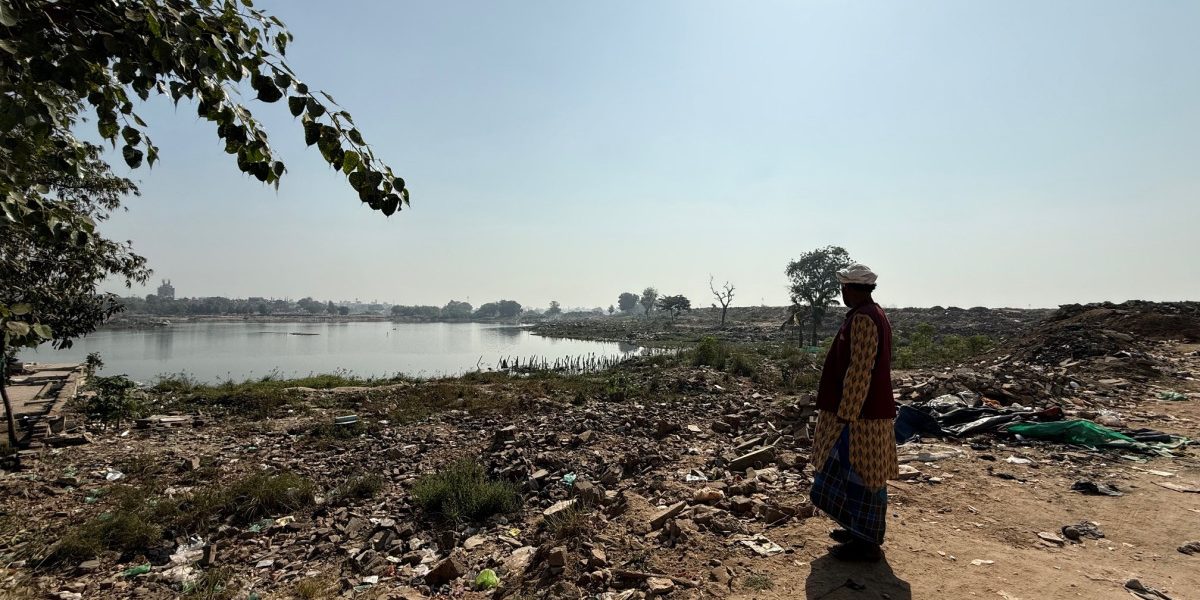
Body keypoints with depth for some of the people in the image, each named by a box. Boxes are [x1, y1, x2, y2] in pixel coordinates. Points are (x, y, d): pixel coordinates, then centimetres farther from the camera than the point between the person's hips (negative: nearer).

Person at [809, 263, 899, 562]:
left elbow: (859, 371, -24)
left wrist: (845, 414, -20)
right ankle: (864, 531, 31)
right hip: (872, 410, 10)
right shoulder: (875, 314, 13)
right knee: (866, 474, 18)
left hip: (858, 414, -10)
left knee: (858, 474, -2)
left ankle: (865, 543, 8)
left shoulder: (862, 319, -20)